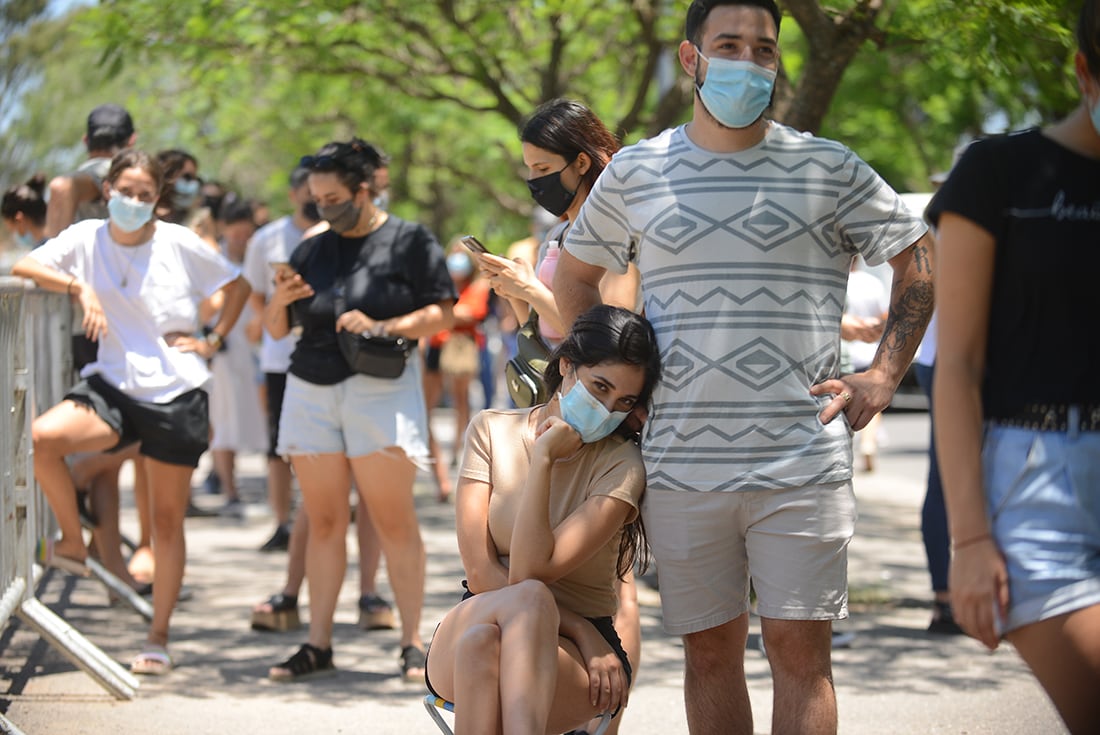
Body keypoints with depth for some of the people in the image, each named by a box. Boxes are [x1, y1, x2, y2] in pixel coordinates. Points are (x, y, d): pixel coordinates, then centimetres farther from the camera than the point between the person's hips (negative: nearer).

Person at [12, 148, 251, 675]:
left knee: (167, 520, 4)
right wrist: (79, 288, -16)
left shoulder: (178, 244, -3)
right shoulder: (87, 238, 2)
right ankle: (73, 546, -4)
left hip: (176, 394, -1)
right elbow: (23, 266, -5)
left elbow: (238, 286, 8)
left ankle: (158, 639, 16)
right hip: (113, 385, 1)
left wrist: (213, 340, -1)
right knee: (40, 438, -27)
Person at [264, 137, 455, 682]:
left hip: (381, 388, -4)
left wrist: (381, 327, -15)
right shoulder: (312, 251, 15)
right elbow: (276, 329, 18)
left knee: (393, 520, -7)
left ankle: (412, 644, -2)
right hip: (311, 391, 4)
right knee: (323, 522, 3)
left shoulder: (409, 241, 3)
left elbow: (442, 314, -3)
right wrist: (281, 300, -4)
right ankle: (318, 645, 6)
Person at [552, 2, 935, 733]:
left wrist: (883, 377, 1)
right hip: (681, 465, 2)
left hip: (803, 460, -2)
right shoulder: (633, 173, 8)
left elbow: (919, 260, 10)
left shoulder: (828, 168, 3)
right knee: (710, 650, 8)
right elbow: (575, 274, 23)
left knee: (800, 649, -5)